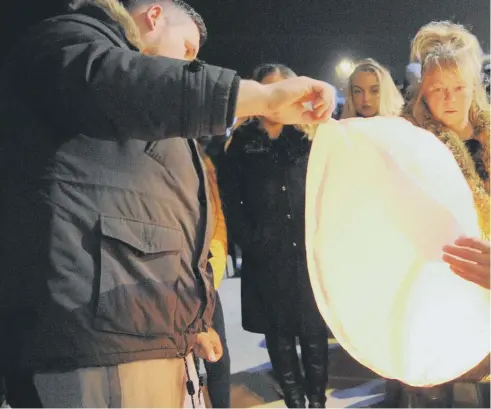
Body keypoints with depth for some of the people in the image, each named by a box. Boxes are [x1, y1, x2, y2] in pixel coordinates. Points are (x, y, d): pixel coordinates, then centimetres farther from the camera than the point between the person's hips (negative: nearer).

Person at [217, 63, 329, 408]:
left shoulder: (308, 138, 11)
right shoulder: (240, 143, 6)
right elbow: (230, 201, 1)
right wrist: (249, 241, -7)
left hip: (310, 251, 1)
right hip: (267, 258, -1)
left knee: (314, 330, 4)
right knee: (280, 334, 6)